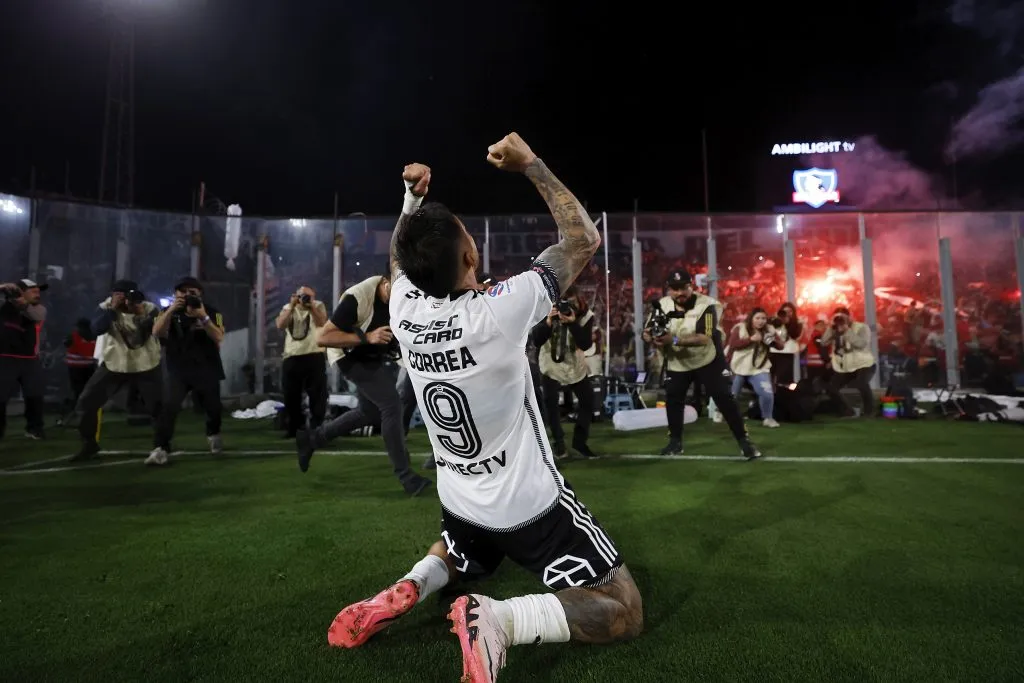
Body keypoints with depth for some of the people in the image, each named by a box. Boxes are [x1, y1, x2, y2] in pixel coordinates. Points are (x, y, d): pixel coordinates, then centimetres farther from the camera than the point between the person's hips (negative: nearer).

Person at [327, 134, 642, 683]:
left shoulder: (404, 311, -11)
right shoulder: (499, 312, -27)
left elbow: (401, 258, 15)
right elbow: (584, 239, -14)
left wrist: (413, 196, 11)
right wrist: (531, 165, -9)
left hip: (459, 502, 6)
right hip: (530, 504, -6)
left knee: (457, 557, 40)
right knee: (623, 612, 5)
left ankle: (410, 588, 8)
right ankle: (499, 619, -17)